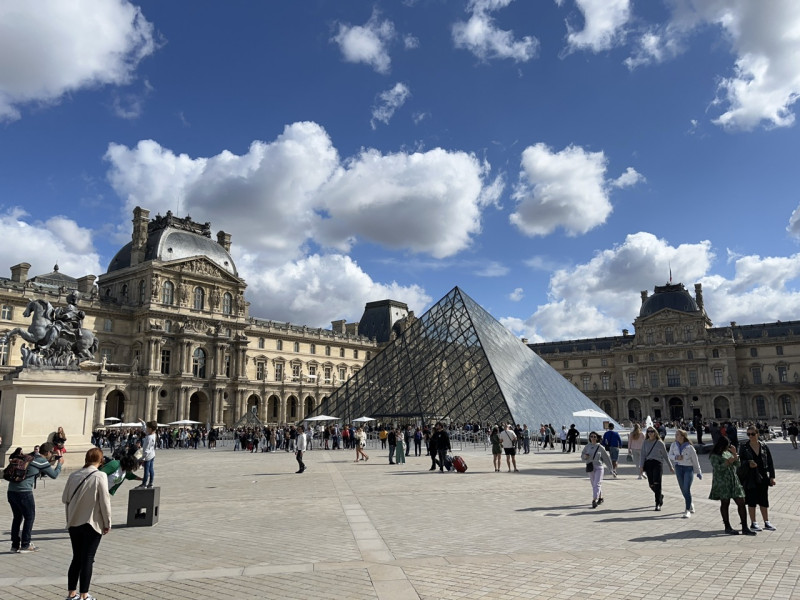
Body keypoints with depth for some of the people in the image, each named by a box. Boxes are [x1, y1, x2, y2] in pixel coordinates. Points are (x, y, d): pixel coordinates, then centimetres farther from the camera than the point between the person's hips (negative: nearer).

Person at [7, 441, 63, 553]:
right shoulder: (42, 461, -5)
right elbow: (54, 475, 5)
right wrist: (59, 464, 21)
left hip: (11, 490, 7)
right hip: (24, 492, -7)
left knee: (17, 517, 18)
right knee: (29, 517, 7)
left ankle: (15, 545, 24)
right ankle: (25, 545, 11)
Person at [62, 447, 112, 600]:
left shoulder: (74, 476, 0)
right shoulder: (100, 476, -14)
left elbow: (64, 498, 8)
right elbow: (104, 501, -14)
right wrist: (107, 523, -3)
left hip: (74, 523, 5)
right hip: (92, 523, -5)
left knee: (76, 558, 17)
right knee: (87, 560, 4)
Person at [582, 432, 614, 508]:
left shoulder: (600, 447, -4)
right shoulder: (587, 446, 2)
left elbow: (606, 457, 4)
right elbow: (582, 455, 10)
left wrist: (611, 467, 9)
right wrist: (585, 456, -14)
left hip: (599, 467, -4)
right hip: (590, 468, 4)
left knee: (597, 484, -13)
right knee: (593, 484, 13)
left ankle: (594, 500, -18)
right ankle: (600, 498, 33)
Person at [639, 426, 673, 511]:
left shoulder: (660, 443, 3)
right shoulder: (645, 443, 10)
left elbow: (665, 455, 10)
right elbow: (643, 455, 8)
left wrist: (670, 467, 11)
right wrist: (641, 466, -2)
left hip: (657, 463, -3)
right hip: (648, 463, 3)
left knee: (657, 483, -13)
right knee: (651, 485, 5)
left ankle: (658, 504, -7)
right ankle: (660, 496, 35)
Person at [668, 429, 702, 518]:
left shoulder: (689, 447, -12)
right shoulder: (673, 445, -2)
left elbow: (695, 460, -3)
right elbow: (670, 456, 6)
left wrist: (698, 472, 5)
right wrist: (676, 457, -17)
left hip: (689, 468, -4)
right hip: (678, 468, 4)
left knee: (687, 489, -12)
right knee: (683, 489, 12)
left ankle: (687, 510, -6)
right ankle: (690, 505, 37)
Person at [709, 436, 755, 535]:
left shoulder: (728, 453, 15)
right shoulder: (714, 456, -6)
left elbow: (737, 464, 12)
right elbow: (717, 468, -17)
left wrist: (734, 454, 0)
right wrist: (728, 462, -19)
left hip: (734, 481, 6)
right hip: (722, 483, -6)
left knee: (741, 503, 1)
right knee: (725, 503, 3)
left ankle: (744, 527, 6)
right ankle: (727, 527, 13)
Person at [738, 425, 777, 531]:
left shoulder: (764, 447, 3)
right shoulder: (744, 447, -4)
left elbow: (770, 463, 6)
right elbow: (740, 462, -1)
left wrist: (772, 477, 2)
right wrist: (748, 464, -21)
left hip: (763, 478, 3)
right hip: (750, 478, -2)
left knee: (764, 501, 11)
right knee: (752, 501, 4)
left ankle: (766, 522, 23)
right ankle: (753, 523, 14)